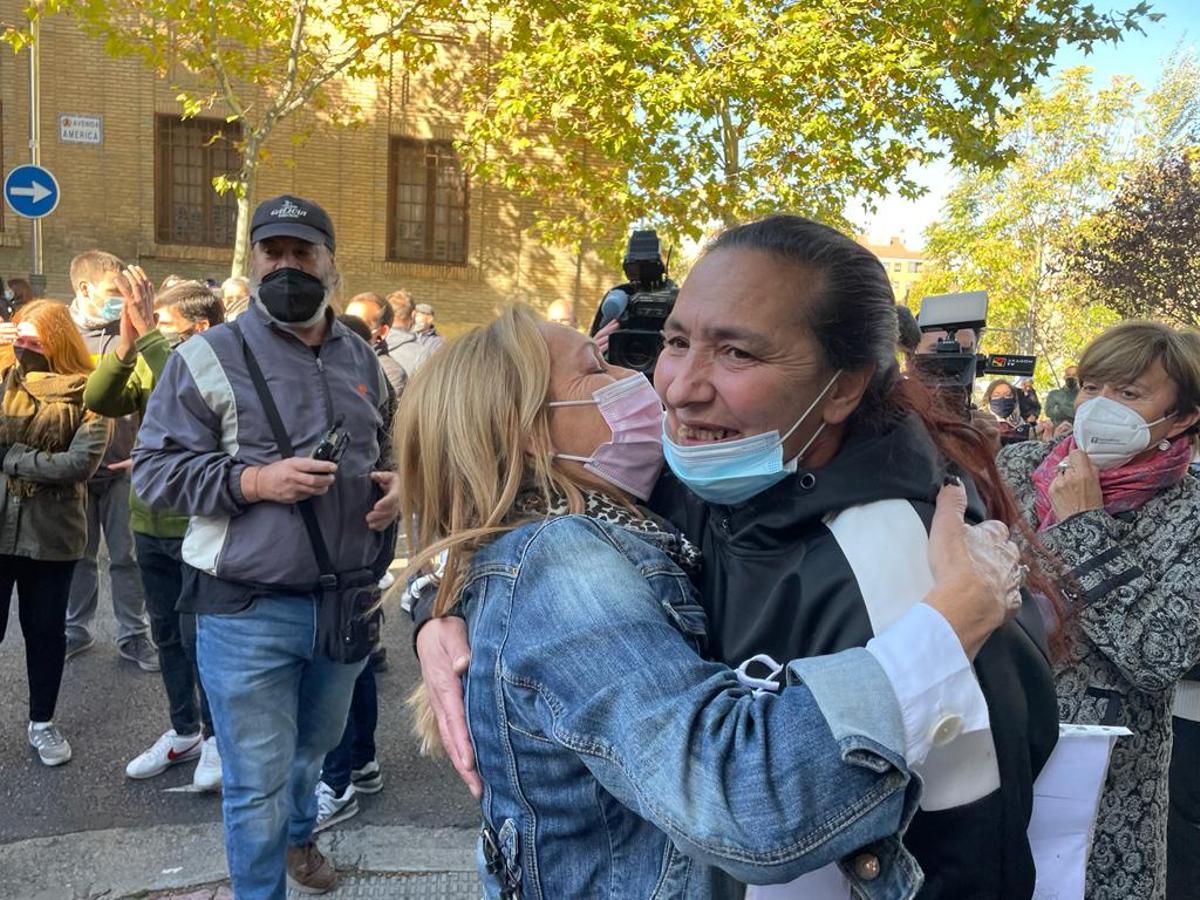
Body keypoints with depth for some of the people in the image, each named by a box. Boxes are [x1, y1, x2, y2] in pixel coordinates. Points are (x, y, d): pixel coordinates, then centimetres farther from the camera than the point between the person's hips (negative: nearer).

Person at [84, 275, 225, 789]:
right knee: (167, 635, 16)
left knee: (198, 637, 0)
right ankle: (183, 732, 31)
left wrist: (148, 336, -31)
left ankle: (216, 736, 19)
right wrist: (126, 343, -20)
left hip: (201, 528, -6)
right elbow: (98, 401, -6)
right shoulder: (149, 363, 7)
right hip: (150, 525, 6)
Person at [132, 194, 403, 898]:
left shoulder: (363, 359, 8)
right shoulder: (208, 357, -7)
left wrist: (395, 486, -2)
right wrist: (253, 480, -21)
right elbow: (155, 468, -8)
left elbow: (390, 448, 21)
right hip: (248, 610, -5)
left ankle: (299, 836, 54)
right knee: (258, 782, 6)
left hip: (349, 601, 5)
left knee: (318, 745, 26)